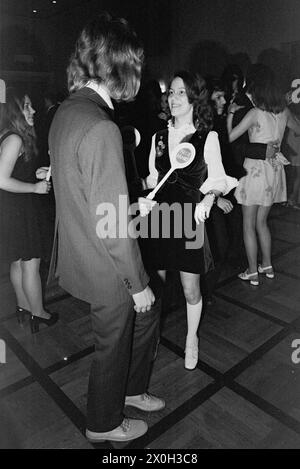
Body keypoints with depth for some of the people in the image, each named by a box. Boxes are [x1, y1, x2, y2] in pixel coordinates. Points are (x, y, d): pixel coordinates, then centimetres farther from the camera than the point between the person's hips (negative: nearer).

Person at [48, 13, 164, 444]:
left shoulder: (66, 112, 3)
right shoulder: (101, 129, -27)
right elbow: (111, 227, -26)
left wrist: (133, 205, 14)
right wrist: (138, 283, -13)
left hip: (82, 255, 9)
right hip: (106, 269, -9)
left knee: (146, 315, 27)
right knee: (113, 345, 16)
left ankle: (129, 389, 49)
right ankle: (104, 425, 45)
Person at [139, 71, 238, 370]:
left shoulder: (208, 138, -2)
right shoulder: (158, 138, 8)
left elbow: (217, 181, -1)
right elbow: (153, 179, 12)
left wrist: (208, 199, -21)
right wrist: (145, 200, -7)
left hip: (189, 220, -3)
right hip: (159, 219, 3)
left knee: (190, 289, 8)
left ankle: (191, 341, 34)